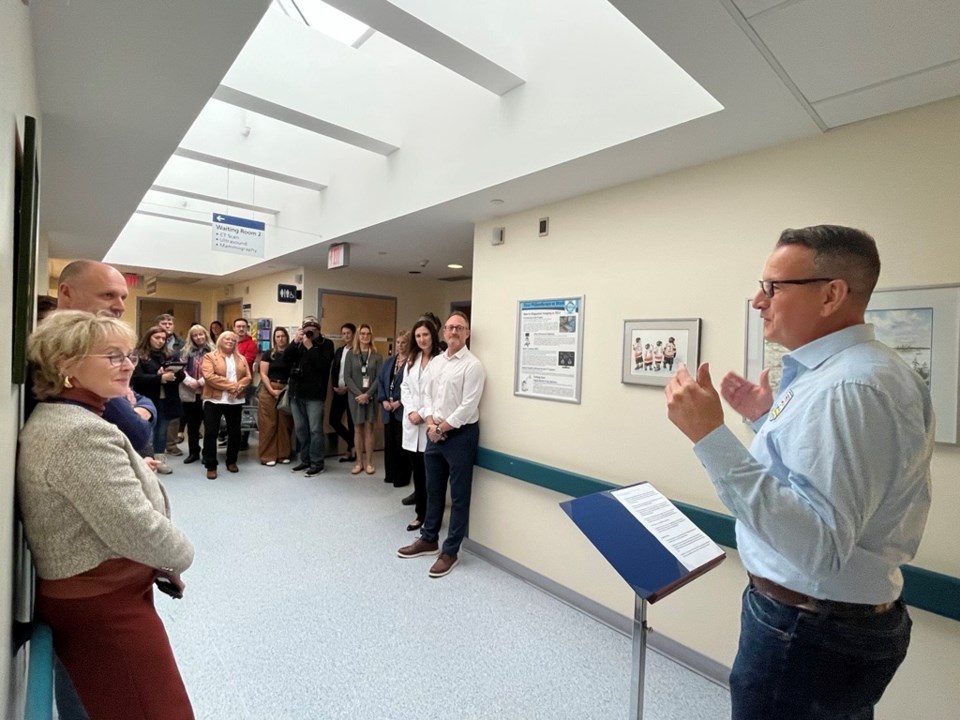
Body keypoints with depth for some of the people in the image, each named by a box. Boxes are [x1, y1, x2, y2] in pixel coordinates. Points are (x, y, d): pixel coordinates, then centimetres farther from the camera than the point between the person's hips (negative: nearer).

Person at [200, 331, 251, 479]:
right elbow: (209, 376, -15)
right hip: (214, 400, -4)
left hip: (236, 401, 4)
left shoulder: (241, 359, 12)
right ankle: (211, 466, 7)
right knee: (210, 432, -3)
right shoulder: (210, 357, -1)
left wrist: (238, 387, -16)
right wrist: (231, 386, -18)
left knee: (235, 432, 11)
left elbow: (248, 377, 4)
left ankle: (231, 462, 26)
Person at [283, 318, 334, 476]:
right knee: (300, 429, 12)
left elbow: (323, 365, -15)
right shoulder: (299, 344, 14)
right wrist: (295, 341, -10)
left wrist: (310, 347, -14)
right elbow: (286, 358, 0)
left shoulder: (326, 344, -1)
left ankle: (317, 463, 4)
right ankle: (305, 459, 23)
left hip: (314, 395, -6)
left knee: (315, 430, -4)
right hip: (296, 393, 6)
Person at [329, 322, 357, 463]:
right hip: (338, 390, 7)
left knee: (351, 422, 1)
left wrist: (347, 388, -14)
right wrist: (335, 386, -1)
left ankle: (350, 450, 17)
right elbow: (333, 370, 12)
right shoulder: (339, 350, 15)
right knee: (334, 420, 4)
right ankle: (353, 445, 19)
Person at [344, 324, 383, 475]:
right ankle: (359, 462, 13)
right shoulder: (351, 354, 4)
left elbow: (379, 378, -3)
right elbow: (347, 377, -1)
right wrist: (358, 394, -12)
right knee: (357, 429, 5)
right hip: (355, 396, 1)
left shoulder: (377, 356, 3)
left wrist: (367, 394, -13)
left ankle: (369, 462, 8)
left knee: (368, 428, 2)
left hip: (371, 396, 0)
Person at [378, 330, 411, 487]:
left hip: (403, 409, -6)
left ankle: (402, 477, 12)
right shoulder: (389, 361, 14)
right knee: (389, 442, 12)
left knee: (401, 443, 0)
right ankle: (390, 474, 26)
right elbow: (380, 380, 11)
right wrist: (384, 400, -2)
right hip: (388, 408, 6)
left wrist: (400, 402, -15)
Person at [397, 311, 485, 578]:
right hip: (435, 432, 7)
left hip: (460, 434, -7)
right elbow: (428, 395, 11)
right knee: (433, 489, 19)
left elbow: (468, 407, -18)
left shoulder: (472, 365, -13)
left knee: (459, 496, 5)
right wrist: (431, 424, -4)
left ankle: (451, 551, 19)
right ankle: (428, 540, 37)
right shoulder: (436, 362, 9)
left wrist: (442, 428, -13)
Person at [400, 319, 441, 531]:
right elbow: (405, 387, 11)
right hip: (412, 424, 6)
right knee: (417, 472, 14)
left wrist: (424, 414, -13)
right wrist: (410, 411, -3)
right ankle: (420, 513, 26)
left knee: (431, 473, 3)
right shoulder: (412, 359, 14)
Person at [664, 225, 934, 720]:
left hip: (809, 632, -10)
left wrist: (711, 437, -37)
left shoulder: (850, 387, -28)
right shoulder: (841, 370, 5)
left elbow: (819, 544, -34)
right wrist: (769, 420, 10)